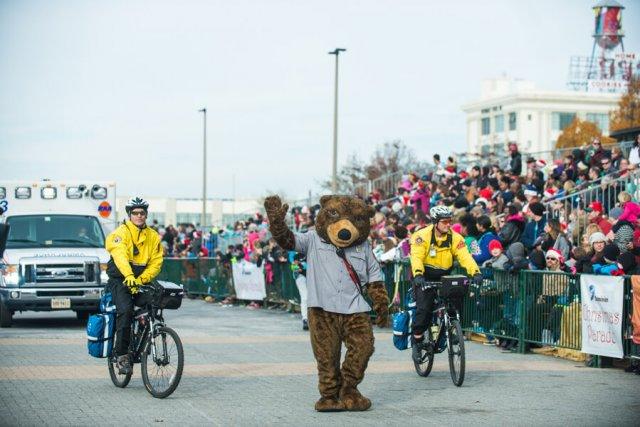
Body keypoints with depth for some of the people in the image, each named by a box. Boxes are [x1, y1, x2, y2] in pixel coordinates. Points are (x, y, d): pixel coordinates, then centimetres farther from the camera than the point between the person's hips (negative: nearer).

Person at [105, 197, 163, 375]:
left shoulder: (153, 236, 7)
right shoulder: (121, 232, -7)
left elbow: (156, 262, 0)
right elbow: (120, 255, -25)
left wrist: (141, 279, -17)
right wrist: (129, 276, -43)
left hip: (141, 281, 5)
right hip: (120, 279, -5)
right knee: (125, 311, -25)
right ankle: (121, 354, -18)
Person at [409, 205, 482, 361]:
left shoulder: (455, 238, -5)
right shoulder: (423, 236, -15)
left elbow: (465, 257, -15)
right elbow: (416, 257, -25)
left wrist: (476, 273, -31)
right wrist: (418, 275, -43)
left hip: (444, 277, 4)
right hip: (425, 278, -4)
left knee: (455, 303, -11)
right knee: (424, 308, -18)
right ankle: (417, 340, -2)